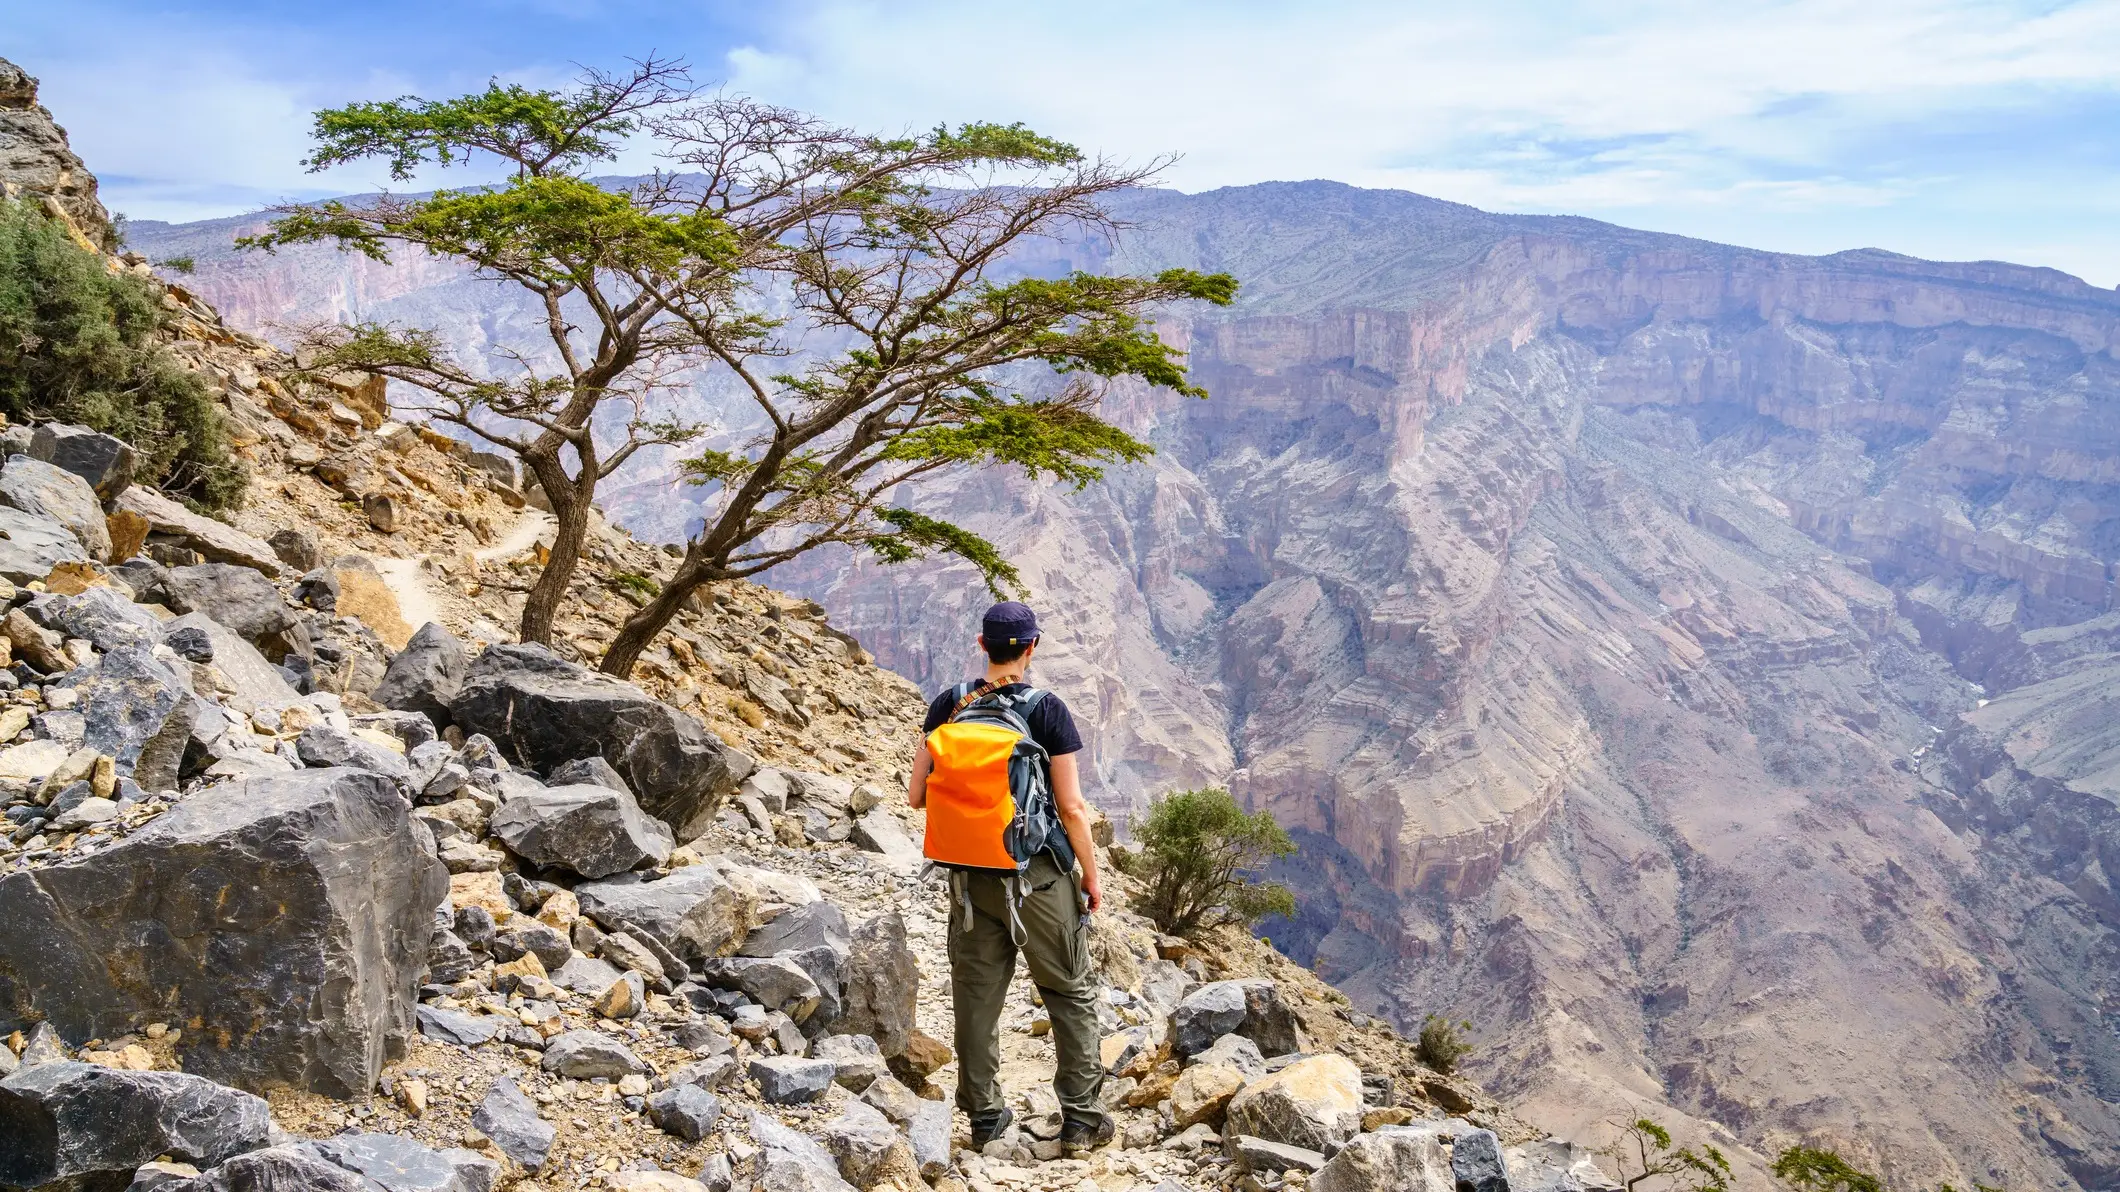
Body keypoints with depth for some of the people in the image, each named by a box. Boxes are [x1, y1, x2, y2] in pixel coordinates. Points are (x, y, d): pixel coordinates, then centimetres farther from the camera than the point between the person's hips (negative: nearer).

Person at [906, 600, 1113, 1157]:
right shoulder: (1047, 710, -11)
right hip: (1039, 873, -3)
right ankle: (1082, 1119, 13)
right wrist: (1092, 876, 1)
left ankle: (984, 1115, 22)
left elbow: (917, 795, 0)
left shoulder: (949, 704, -1)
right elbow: (1071, 808, -11)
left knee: (977, 994, 13)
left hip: (970, 875, 4)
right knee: (1072, 992, 10)